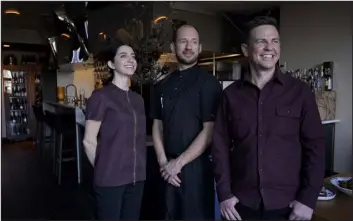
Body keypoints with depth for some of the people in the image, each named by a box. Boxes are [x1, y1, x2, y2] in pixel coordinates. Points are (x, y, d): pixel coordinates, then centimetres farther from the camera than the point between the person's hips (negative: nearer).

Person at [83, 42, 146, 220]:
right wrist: (103, 169, 0)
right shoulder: (101, 96, -11)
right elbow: (89, 141, -9)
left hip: (137, 177, 6)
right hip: (110, 178, -6)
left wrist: (137, 168, 12)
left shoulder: (138, 99, 8)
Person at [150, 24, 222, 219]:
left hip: (196, 166, -4)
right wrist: (164, 162, -3)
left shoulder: (208, 83, -7)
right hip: (168, 169, 5)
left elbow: (209, 131, -13)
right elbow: (157, 126, 8)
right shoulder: (163, 85, 7)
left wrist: (179, 162, -12)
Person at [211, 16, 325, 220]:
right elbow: (221, 146, 0)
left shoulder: (300, 91, -3)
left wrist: (308, 199, -7)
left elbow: (315, 147, -3)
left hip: (287, 205, 0)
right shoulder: (231, 94, -1)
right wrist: (224, 193, -5)